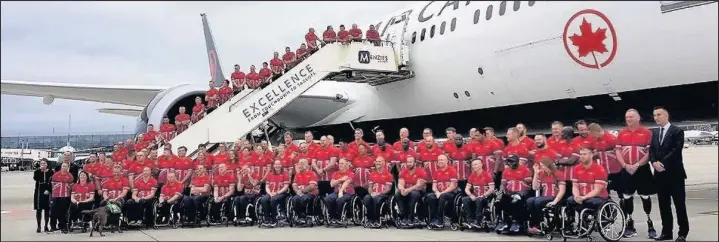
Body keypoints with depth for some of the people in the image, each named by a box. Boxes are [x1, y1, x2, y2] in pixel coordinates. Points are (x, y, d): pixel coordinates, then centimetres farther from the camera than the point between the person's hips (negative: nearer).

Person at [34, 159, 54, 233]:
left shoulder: (51, 172, 2)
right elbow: (35, 178, -18)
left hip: (47, 193, 0)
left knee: (47, 210, 5)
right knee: (38, 210, 1)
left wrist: (48, 190, -10)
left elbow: (53, 182, 0)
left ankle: (46, 226, 15)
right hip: (39, 193, 0)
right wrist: (39, 169, -21)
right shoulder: (37, 171, 3)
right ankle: (38, 226, 10)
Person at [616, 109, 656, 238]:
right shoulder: (621, 133, 7)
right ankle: (629, 224, 15)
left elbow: (649, 152, -8)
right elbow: (618, 151, 6)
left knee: (645, 196, 2)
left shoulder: (646, 132, -4)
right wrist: (625, 165, -8)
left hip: (642, 169, -3)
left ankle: (650, 223, 13)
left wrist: (637, 165, -15)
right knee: (627, 197, 6)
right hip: (626, 170, 3)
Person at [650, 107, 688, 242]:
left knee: (679, 204, 0)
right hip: (660, 173, 6)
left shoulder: (677, 131, -4)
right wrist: (654, 162, -10)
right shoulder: (655, 132, 15)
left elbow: (676, 150, -14)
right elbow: (651, 150, 9)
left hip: (674, 173, -6)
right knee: (663, 204, 8)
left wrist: (663, 163, -18)